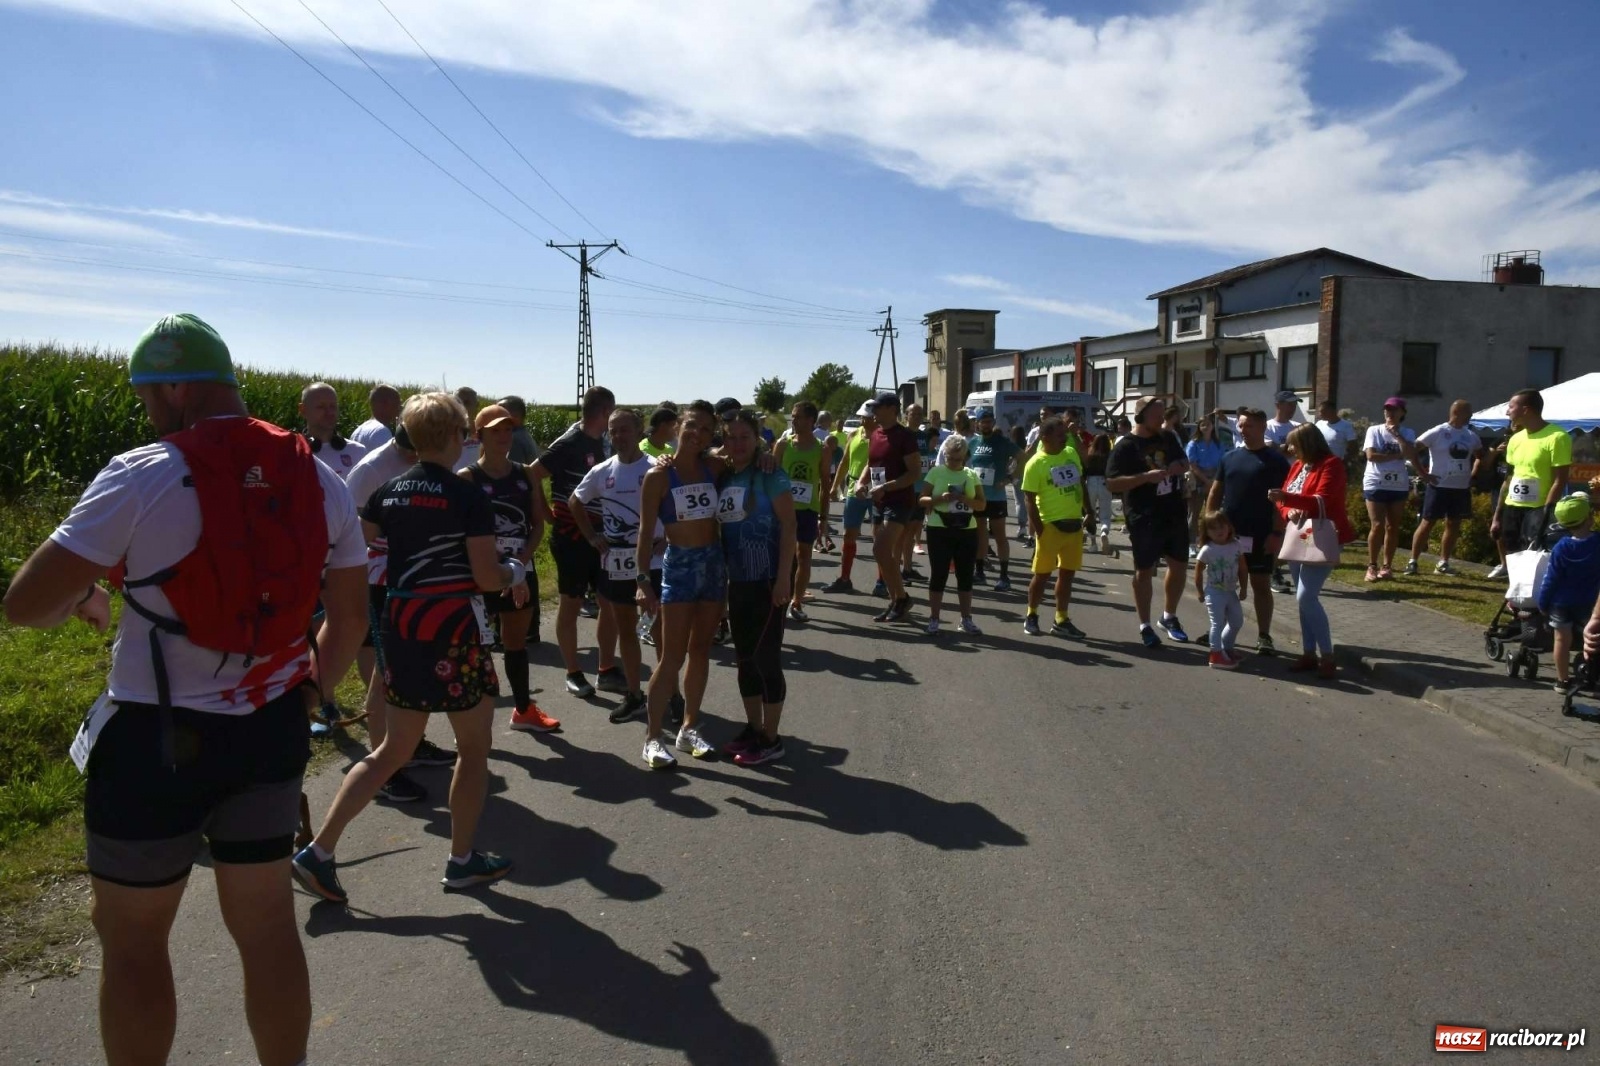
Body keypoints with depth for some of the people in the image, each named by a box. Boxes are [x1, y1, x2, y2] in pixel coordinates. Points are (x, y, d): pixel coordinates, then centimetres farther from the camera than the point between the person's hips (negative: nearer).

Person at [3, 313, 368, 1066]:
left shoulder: (141, 477, -14)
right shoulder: (319, 481, 2)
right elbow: (349, 620, 8)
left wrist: (80, 600, 10)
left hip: (157, 737, -5)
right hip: (271, 730, 5)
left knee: (131, 935, 15)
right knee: (267, 923, 17)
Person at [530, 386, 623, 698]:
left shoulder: (603, 442, 6)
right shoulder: (568, 444, -14)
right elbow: (530, 477, -16)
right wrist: (549, 516, -9)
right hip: (571, 537, -7)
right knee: (571, 604, 5)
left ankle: (607, 671, 19)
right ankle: (573, 674, 15)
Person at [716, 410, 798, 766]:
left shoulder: (770, 476, -10)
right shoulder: (722, 479, 8)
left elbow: (788, 527, -13)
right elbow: (717, 526, 14)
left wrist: (783, 579, -17)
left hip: (768, 579, -7)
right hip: (738, 580, 7)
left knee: (765, 657, -2)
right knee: (744, 657, 13)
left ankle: (771, 739, 9)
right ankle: (753, 729, 27)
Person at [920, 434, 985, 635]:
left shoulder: (972, 475, 6)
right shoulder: (935, 472, 0)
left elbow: (982, 505, 5)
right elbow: (922, 499, -2)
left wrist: (965, 499, -14)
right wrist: (940, 499, -20)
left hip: (967, 531, 3)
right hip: (939, 531, -2)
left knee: (965, 575, 8)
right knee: (938, 575, 2)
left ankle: (966, 619, 16)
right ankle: (933, 619, 10)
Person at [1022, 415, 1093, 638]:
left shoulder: (1071, 453, 6)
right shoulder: (1036, 463, -13)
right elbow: (1030, 498, -14)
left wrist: (1088, 509, 13)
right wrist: (1039, 528, -18)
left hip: (1074, 524, 6)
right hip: (1051, 526, -6)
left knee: (1067, 574, 10)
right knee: (1042, 574, 3)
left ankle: (1061, 621, 18)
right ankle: (1031, 616, 20)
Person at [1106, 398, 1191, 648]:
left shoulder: (1168, 438, 9)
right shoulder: (1125, 446, -11)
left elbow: (1185, 464, 20)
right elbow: (1112, 483, -17)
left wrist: (1178, 468, -5)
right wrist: (1146, 476, -26)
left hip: (1175, 513, 7)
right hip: (1144, 519, -7)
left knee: (1179, 565, 15)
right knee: (1145, 571, 3)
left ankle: (1169, 617, 32)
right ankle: (1145, 626, 12)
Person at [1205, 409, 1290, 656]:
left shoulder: (1275, 459, -5)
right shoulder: (1230, 457, 8)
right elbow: (1215, 493, 12)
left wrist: (1277, 533, -14)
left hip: (1260, 535, -4)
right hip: (1228, 533, 4)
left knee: (1261, 585, 4)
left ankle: (1263, 636, 10)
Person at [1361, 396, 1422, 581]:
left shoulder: (1407, 433, 5)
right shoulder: (1374, 430, -1)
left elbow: (1411, 456, -11)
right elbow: (1371, 455, -13)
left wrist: (1397, 434, -13)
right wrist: (1396, 455, -12)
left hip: (1398, 485, 3)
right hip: (1375, 484, -3)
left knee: (1393, 527, 6)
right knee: (1378, 525, -7)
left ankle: (1386, 565, 14)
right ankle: (1372, 566, 0)